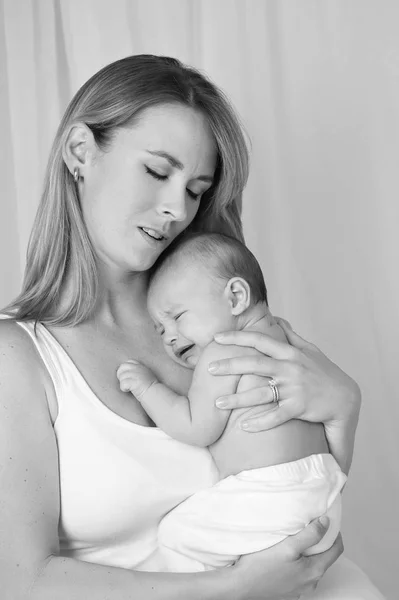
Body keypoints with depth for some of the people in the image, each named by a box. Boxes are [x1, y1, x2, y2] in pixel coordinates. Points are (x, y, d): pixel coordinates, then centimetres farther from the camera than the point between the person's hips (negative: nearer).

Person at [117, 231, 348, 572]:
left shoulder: (223, 353, -9)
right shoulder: (285, 340, 17)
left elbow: (197, 430, -11)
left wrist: (147, 386, -2)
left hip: (267, 503, -9)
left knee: (176, 534, -1)